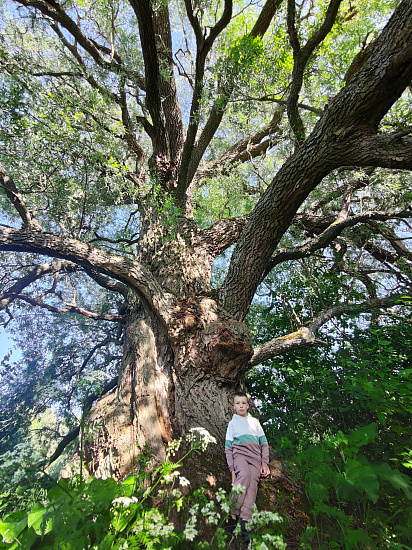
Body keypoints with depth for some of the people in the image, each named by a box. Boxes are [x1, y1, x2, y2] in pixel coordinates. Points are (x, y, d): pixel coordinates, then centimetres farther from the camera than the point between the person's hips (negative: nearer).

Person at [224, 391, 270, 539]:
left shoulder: (255, 421, 21)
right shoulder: (233, 423, 16)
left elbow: (264, 443, 19)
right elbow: (228, 448, 12)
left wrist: (265, 462, 6)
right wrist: (232, 469, 1)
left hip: (256, 457, 2)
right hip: (239, 454, -2)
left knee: (252, 483, -23)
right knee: (245, 474, -31)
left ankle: (245, 522, -30)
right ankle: (232, 515, -30)